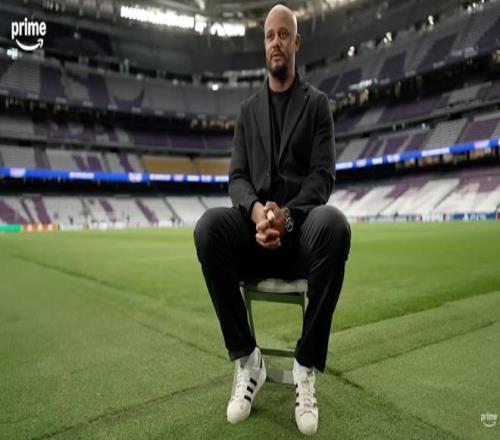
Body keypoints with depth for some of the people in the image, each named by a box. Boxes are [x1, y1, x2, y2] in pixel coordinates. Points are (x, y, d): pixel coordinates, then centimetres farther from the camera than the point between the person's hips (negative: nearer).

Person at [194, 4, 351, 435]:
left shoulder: (318, 103, 9)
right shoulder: (248, 110, 17)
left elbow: (323, 175, -2)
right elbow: (237, 177, 7)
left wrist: (288, 216, -22)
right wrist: (256, 210, -17)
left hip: (301, 226, -2)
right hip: (258, 226, 3)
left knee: (333, 225, -37)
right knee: (209, 226, -30)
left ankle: (307, 367, -20)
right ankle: (247, 359, -15)